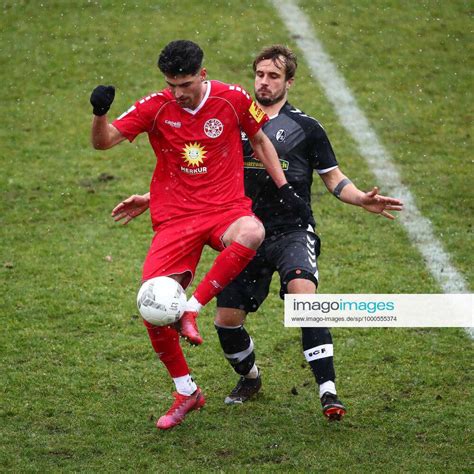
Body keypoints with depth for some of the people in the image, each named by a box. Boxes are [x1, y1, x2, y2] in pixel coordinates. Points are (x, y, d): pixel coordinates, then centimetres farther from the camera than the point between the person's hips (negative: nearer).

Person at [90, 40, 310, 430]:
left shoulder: (233, 99, -2)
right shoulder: (156, 107, -3)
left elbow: (260, 139, 15)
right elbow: (104, 142, -7)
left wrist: (285, 189, 9)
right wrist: (100, 114, -28)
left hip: (227, 208, -1)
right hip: (175, 218, 1)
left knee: (251, 233, -39)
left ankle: (192, 309, -23)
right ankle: (186, 392, 10)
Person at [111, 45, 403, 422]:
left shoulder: (305, 128, 2)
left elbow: (334, 179, 7)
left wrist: (362, 200, -14)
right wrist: (150, 200, 11)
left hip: (292, 231, -4)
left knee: (303, 292, -32)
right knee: (227, 320, -1)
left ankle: (328, 392, -31)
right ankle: (249, 379, 33)